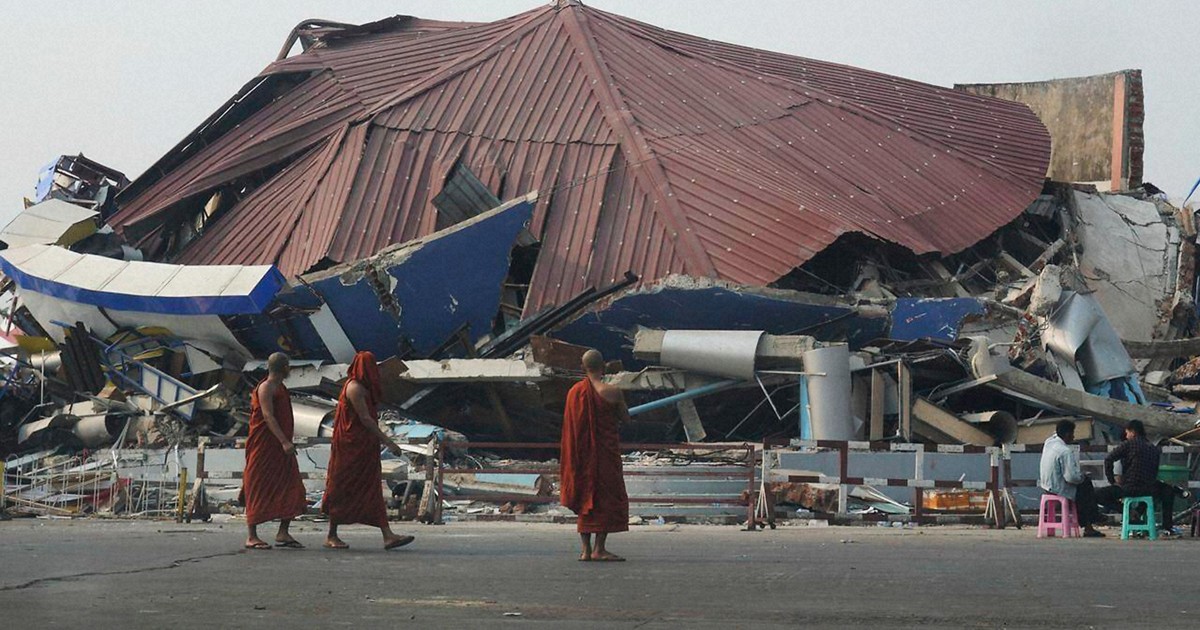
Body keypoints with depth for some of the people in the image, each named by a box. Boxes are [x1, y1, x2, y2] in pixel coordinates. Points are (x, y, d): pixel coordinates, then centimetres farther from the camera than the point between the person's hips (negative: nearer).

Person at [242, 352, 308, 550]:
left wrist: (287, 442, 22)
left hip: (280, 447, 9)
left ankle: (283, 533, 5)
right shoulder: (266, 388, -10)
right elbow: (268, 416, -20)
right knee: (258, 490, -5)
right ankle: (252, 537, -3)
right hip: (263, 446, -9)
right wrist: (284, 442, -28)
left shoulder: (280, 388, 19)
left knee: (291, 490, 3)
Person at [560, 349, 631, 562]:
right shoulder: (611, 392, -12)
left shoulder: (574, 391, 2)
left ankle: (586, 549, 11)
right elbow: (626, 419, -1)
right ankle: (599, 549, -3)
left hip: (581, 454, 5)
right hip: (606, 452, -5)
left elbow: (570, 424, 9)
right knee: (608, 496, 1)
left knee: (585, 498, 12)